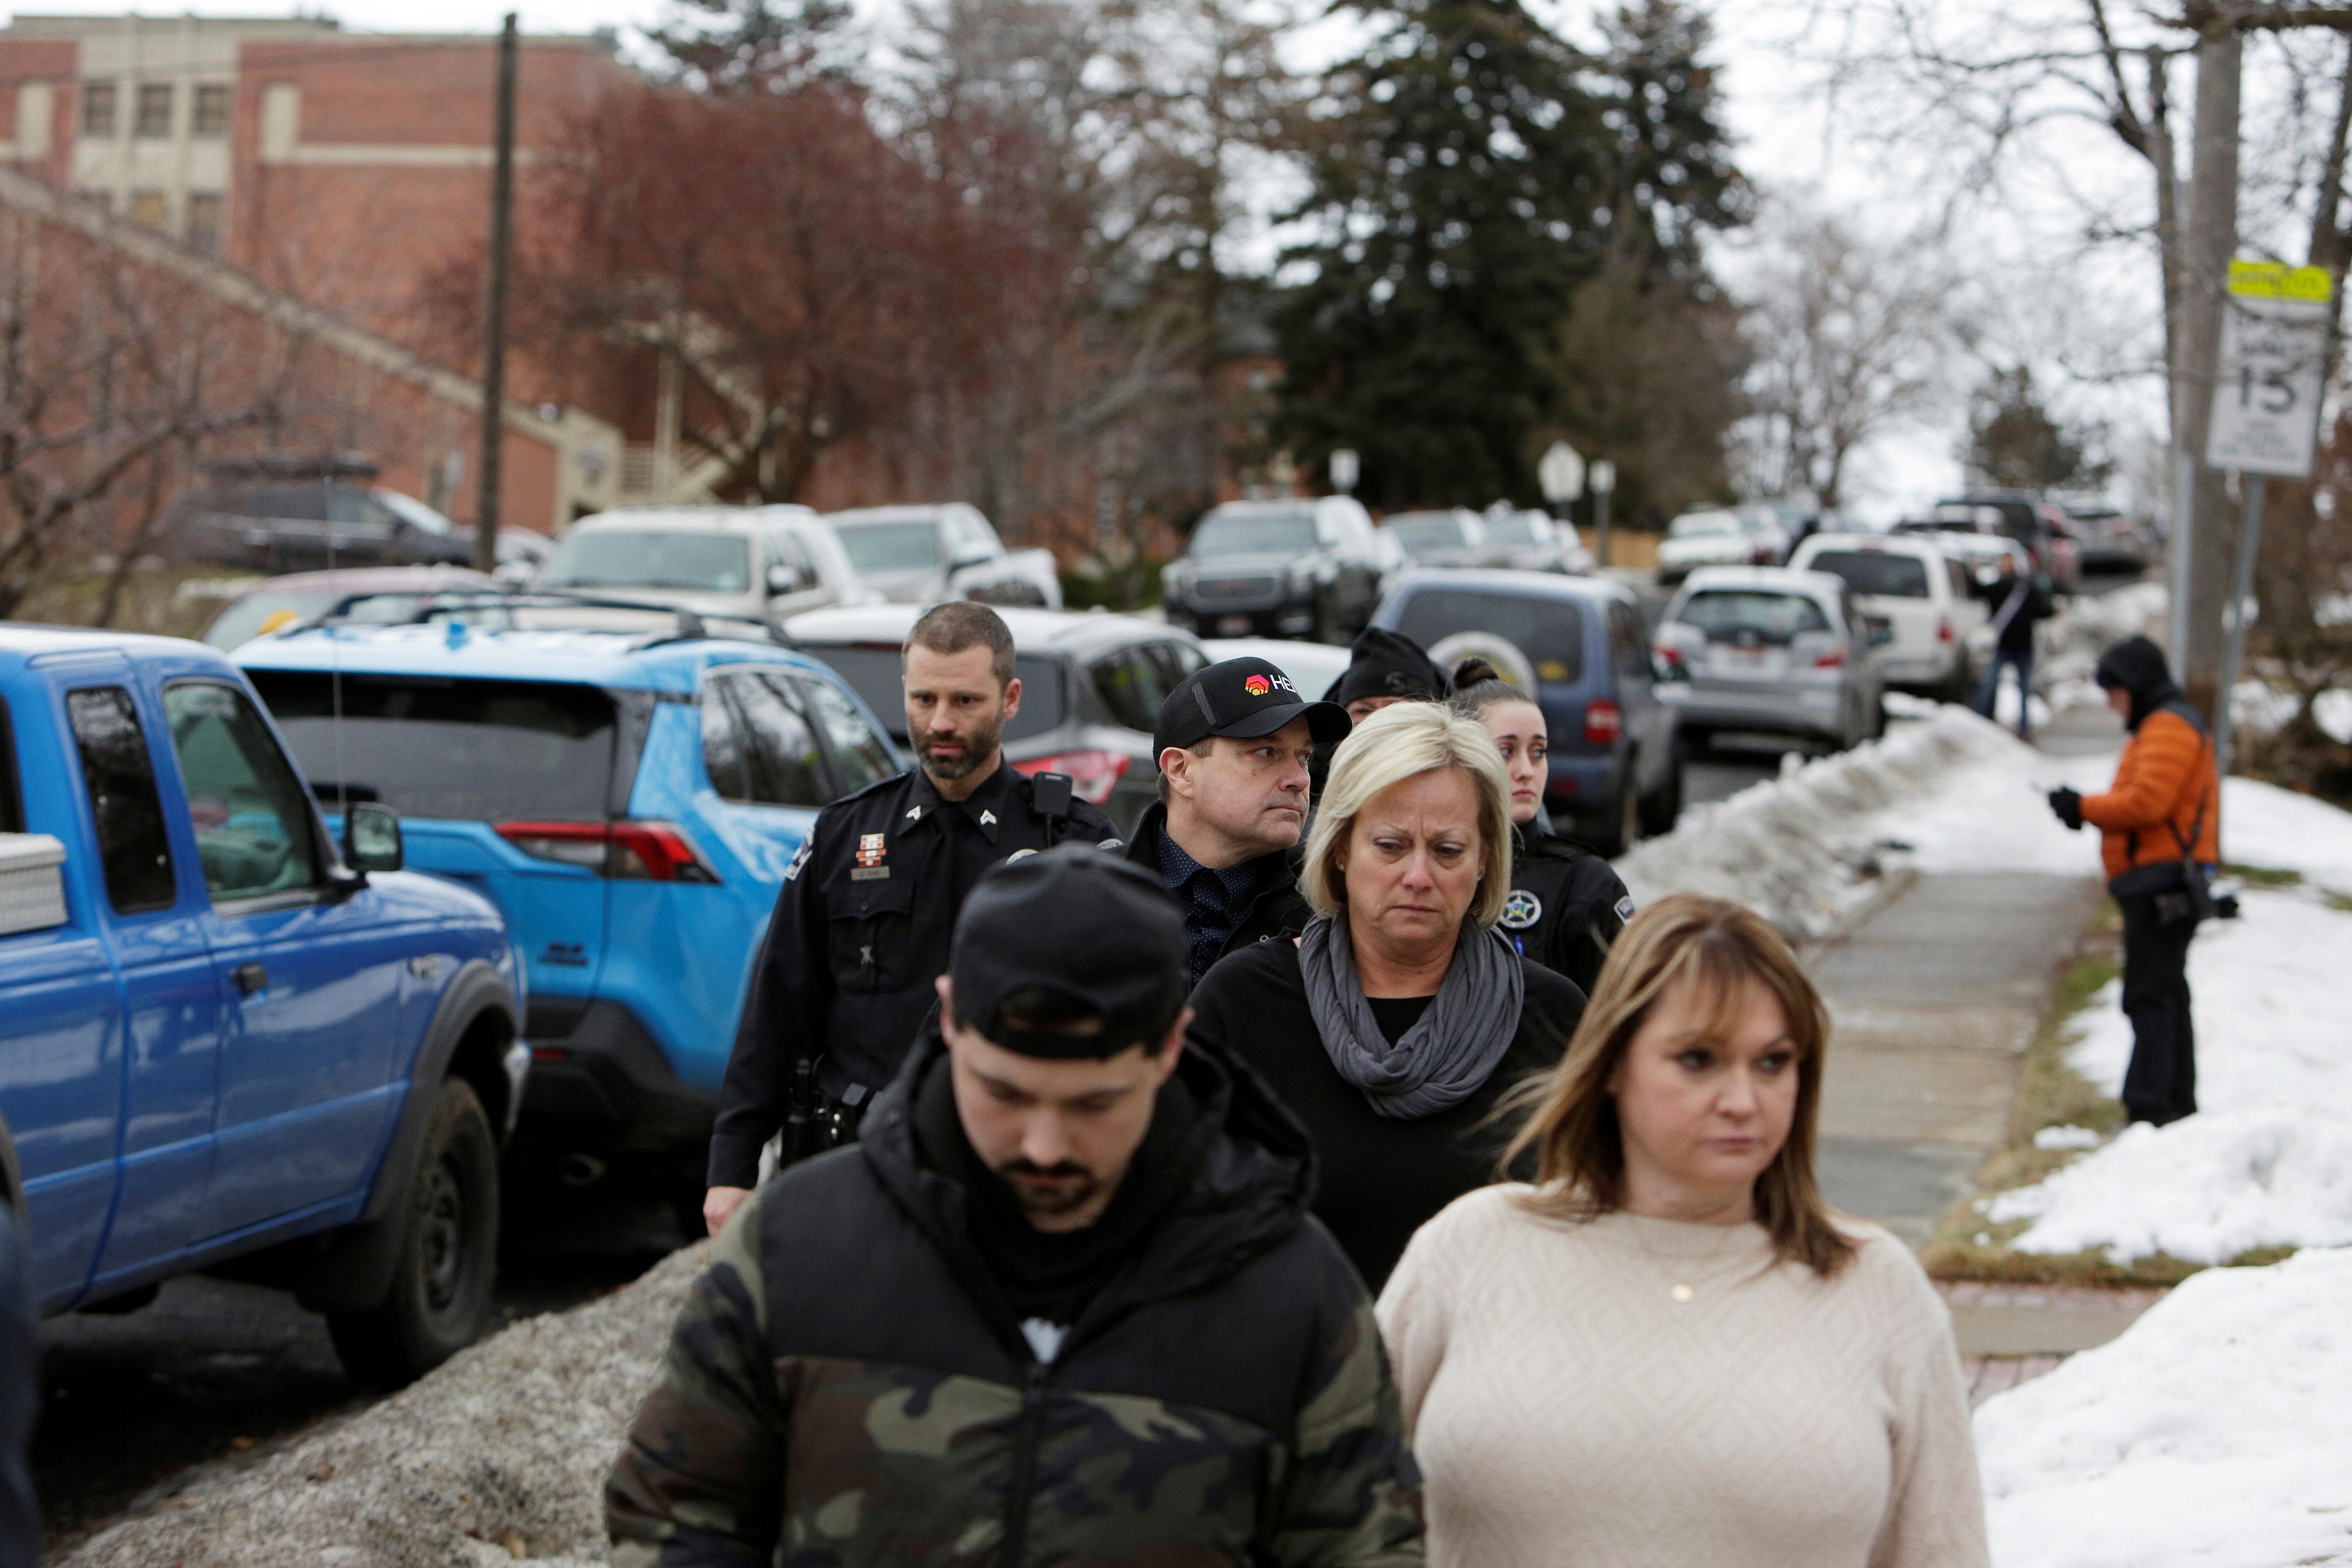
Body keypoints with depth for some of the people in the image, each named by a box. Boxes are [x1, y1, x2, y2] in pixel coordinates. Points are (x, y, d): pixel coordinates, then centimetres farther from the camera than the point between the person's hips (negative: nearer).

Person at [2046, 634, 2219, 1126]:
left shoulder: (2169, 727, -11)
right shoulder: (2155, 727, 24)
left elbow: (2147, 802, -21)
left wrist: (2083, 807, -13)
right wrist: (2088, 811, 6)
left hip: (2162, 884, -11)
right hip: (2162, 886, 11)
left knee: (2151, 997, -14)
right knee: (2166, 994, 15)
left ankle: (2149, 1107, -18)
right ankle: (2178, 1103, 21)